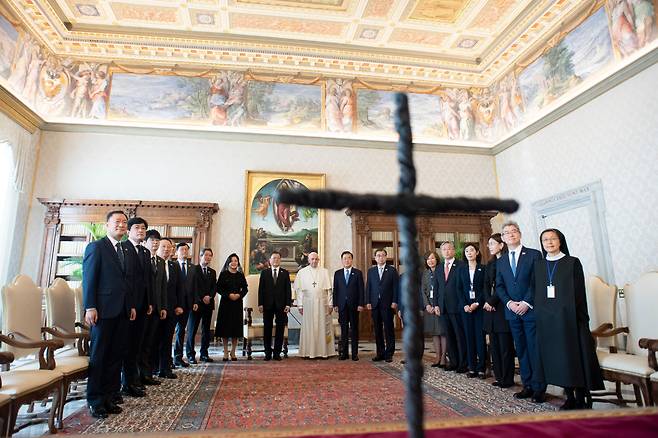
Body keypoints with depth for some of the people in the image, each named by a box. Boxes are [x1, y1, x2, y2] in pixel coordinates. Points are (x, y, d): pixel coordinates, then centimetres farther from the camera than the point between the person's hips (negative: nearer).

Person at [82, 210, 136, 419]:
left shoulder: (126, 250, 16)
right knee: (98, 355, 3)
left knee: (116, 355, 8)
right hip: (104, 310, -6)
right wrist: (90, 307, -14)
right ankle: (95, 401, 13)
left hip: (122, 311, 6)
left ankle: (109, 396, 17)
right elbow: (88, 278, -8)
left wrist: (131, 305, 11)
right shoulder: (96, 247, -3)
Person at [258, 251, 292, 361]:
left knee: (280, 329, 3)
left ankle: (277, 353, 11)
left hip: (281, 305, 0)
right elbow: (261, 289, 4)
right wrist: (260, 304, -3)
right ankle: (268, 353, 13)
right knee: (267, 329, 4)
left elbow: (288, 289, 3)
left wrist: (288, 304, -5)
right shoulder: (264, 273, 8)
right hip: (268, 305, 0)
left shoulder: (285, 273, 7)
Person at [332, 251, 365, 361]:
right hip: (342, 305, 2)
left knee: (354, 329, 4)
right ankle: (343, 353, 10)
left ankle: (355, 353, 10)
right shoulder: (337, 273, 9)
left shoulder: (358, 273, 3)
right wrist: (335, 304, 1)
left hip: (354, 305, -1)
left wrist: (361, 304, -7)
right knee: (343, 329, 5)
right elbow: (335, 289, 8)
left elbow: (361, 289, 0)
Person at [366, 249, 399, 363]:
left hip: (388, 304, -3)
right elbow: (368, 287, 10)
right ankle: (380, 353, 14)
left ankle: (389, 354, 7)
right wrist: (368, 302, 1)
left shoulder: (392, 270, 4)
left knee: (389, 329, 0)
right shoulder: (371, 271, 12)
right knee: (377, 330, 6)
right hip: (375, 304, 3)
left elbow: (396, 287, -1)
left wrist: (395, 302, -9)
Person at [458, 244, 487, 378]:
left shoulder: (483, 268, 3)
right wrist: (464, 305, -5)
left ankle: (481, 368, 4)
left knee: (480, 336, -2)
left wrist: (477, 303, -11)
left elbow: (485, 288, -2)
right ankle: (471, 367, 8)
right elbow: (459, 289, 7)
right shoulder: (461, 269, 10)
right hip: (466, 307, 2)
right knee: (469, 336, 3)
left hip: (479, 306, -2)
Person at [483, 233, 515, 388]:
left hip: (503, 307, -7)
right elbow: (486, 284, 11)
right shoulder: (490, 263, 17)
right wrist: (487, 301, -4)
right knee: (494, 344, 9)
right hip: (490, 307, 7)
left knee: (505, 345, -2)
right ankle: (498, 376, 17)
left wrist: (492, 301, -13)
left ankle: (507, 379, 7)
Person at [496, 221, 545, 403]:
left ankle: (539, 388, 6)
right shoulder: (500, 262, 13)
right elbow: (499, 286, 10)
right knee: (521, 350, 10)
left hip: (531, 310, -4)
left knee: (535, 349, -2)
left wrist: (527, 303, -14)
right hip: (512, 311, 5)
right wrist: (509, 303, -6)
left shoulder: (534, 255, -1)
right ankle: (527, 386, 18)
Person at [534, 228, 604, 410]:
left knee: (575, 357, 0)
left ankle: (581, 400, 11)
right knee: (556, 359, 6)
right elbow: (537, 292, 11)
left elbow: (579, 292, -4)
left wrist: (581, 318, -9)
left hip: (568, 318, -4)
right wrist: (539, 317, 5)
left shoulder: (573, 263, -1)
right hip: (546, 320, 4)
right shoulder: (538, 265, 10)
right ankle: (570, 398, 18)